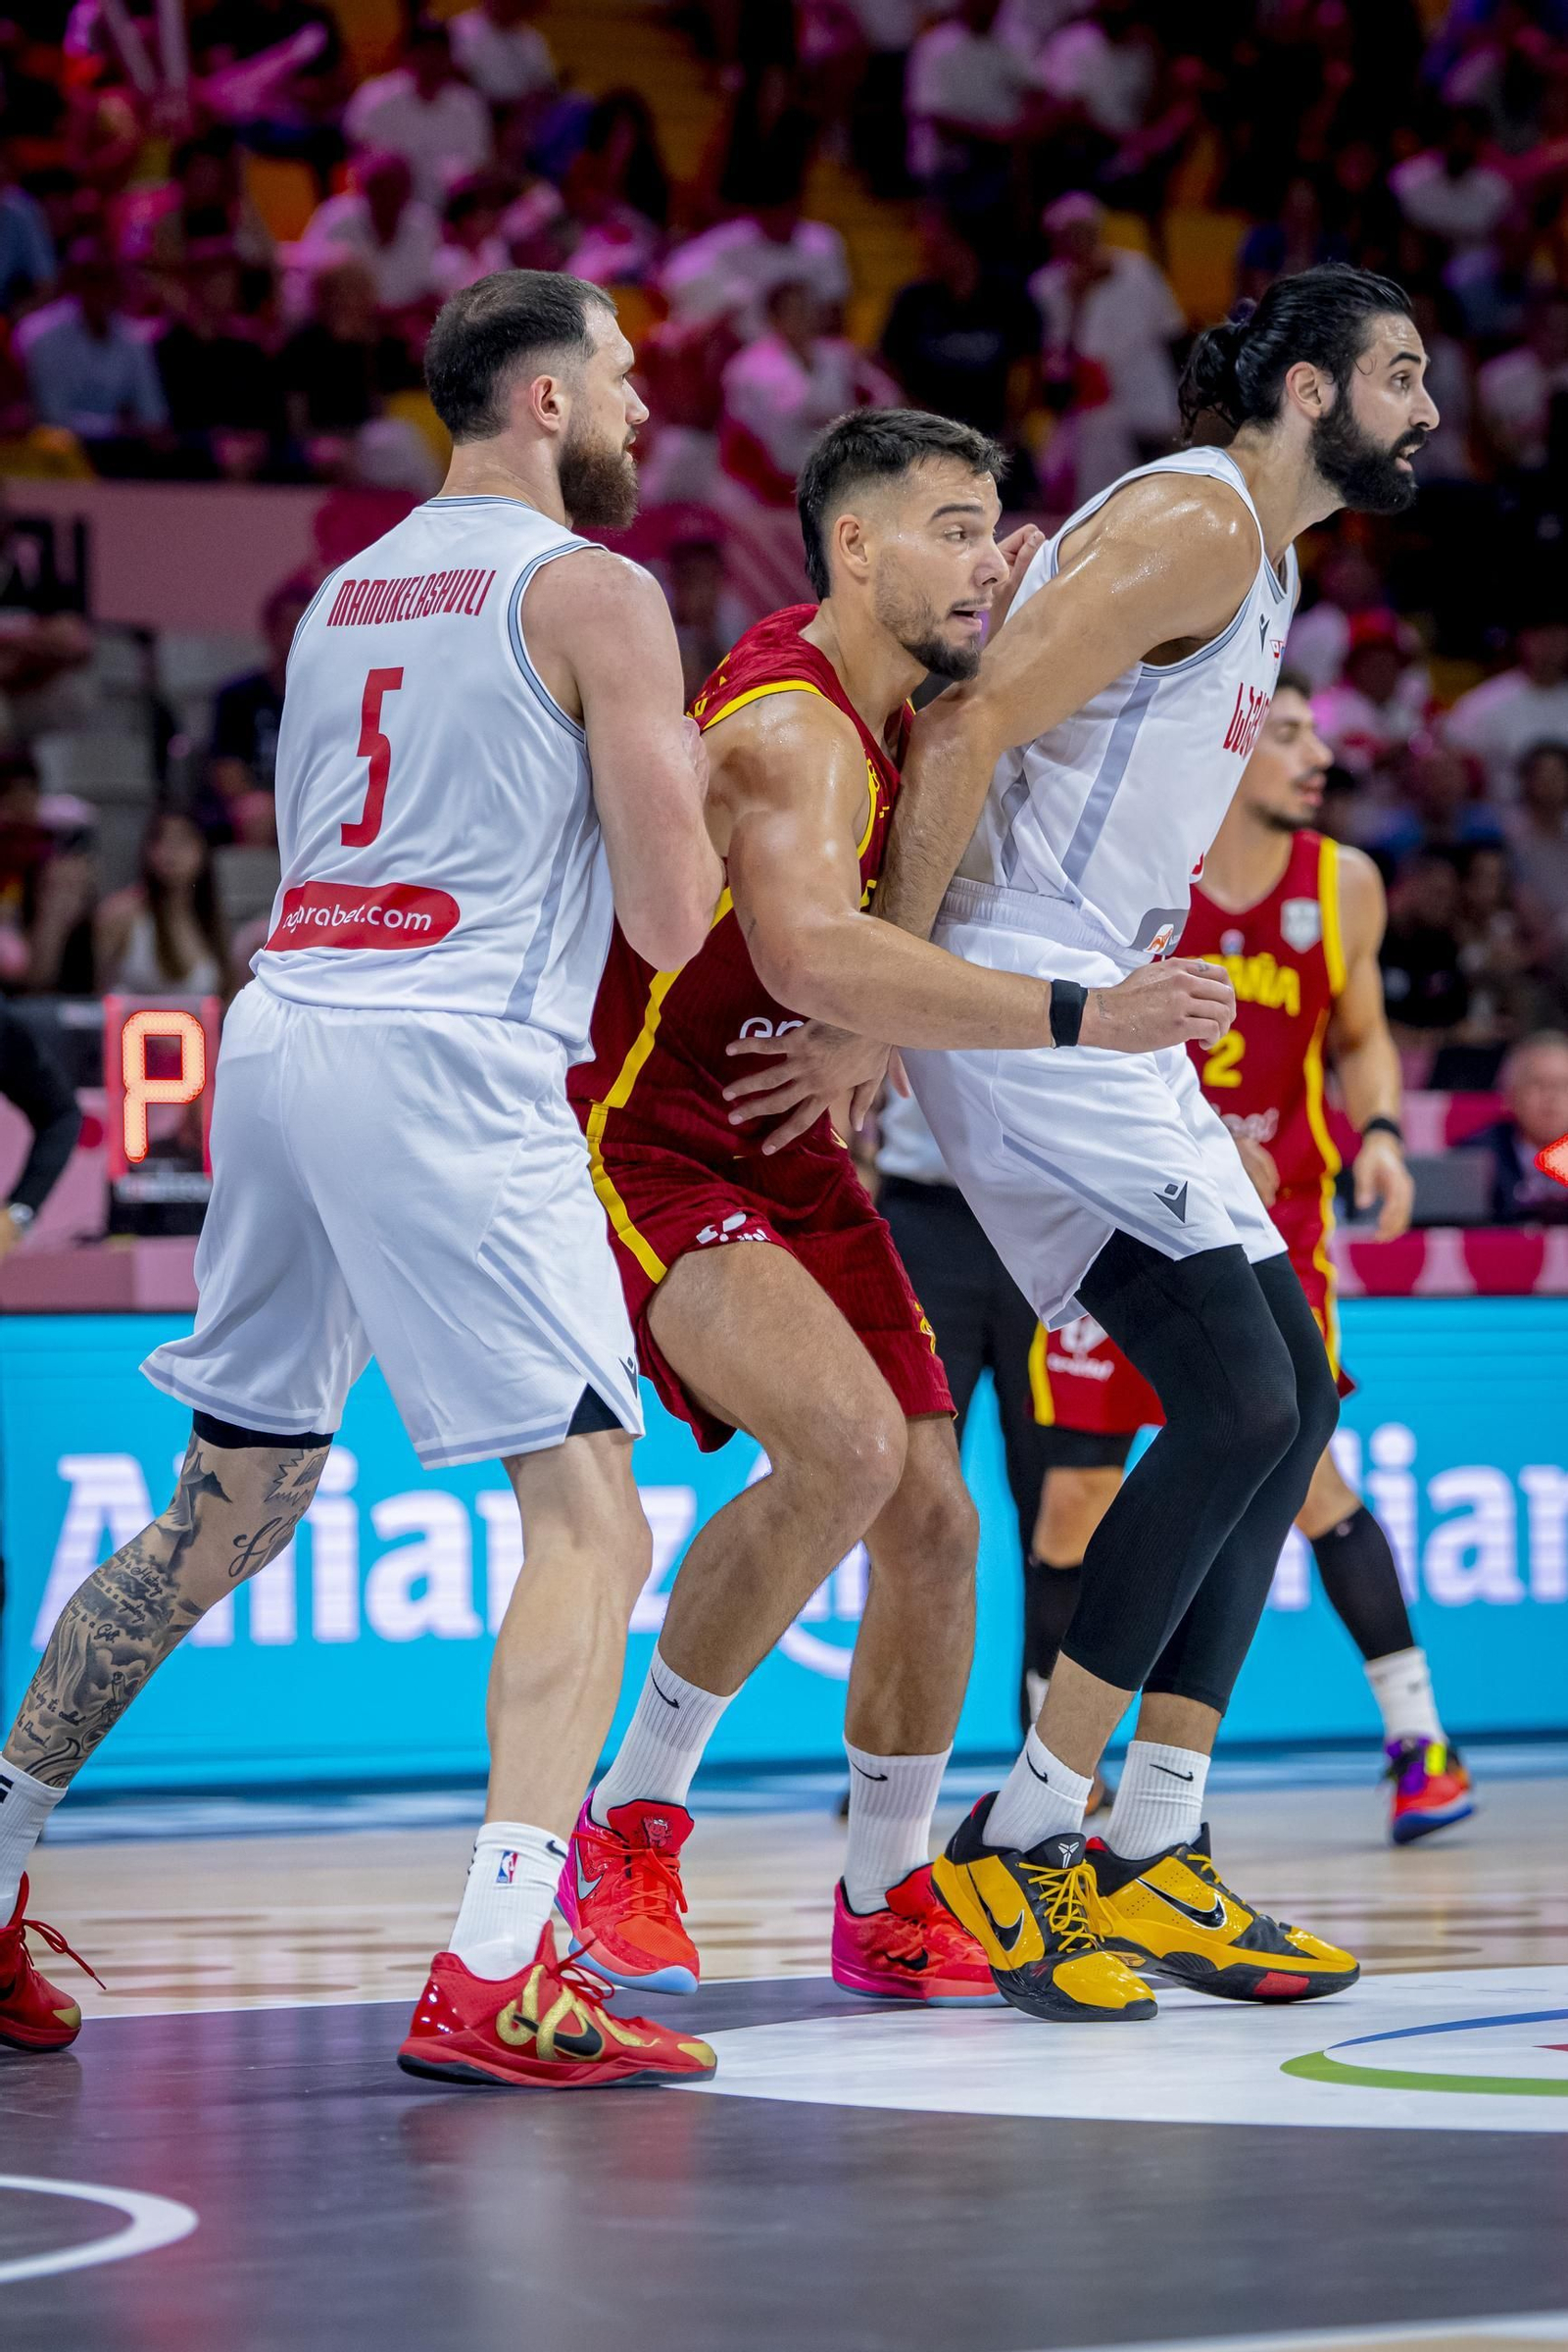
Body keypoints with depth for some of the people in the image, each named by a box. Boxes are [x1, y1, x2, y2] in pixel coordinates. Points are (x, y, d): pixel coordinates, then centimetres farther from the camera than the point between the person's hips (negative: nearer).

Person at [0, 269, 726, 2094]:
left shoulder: (347, 590, 21)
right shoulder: (594, 594, -1)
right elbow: (668, 921, -4)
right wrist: (683, 779, 16)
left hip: (275, 1034, 8)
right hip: (448, 1061, -8)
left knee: (222, 1519, 20)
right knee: (588, 1521, -7)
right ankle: (491, 1980, -18)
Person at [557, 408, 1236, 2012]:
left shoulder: (903, 717, 8)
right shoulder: (787, 724, -23)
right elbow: (813, 956, -40)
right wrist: (1083, 1018, -43)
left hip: (791, 1158, 9)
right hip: (644, 1151, -9)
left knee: (933, 1516, 4)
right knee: (846, 1441, -29)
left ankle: (886, 1906, 21)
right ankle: (631, 1825, -15)